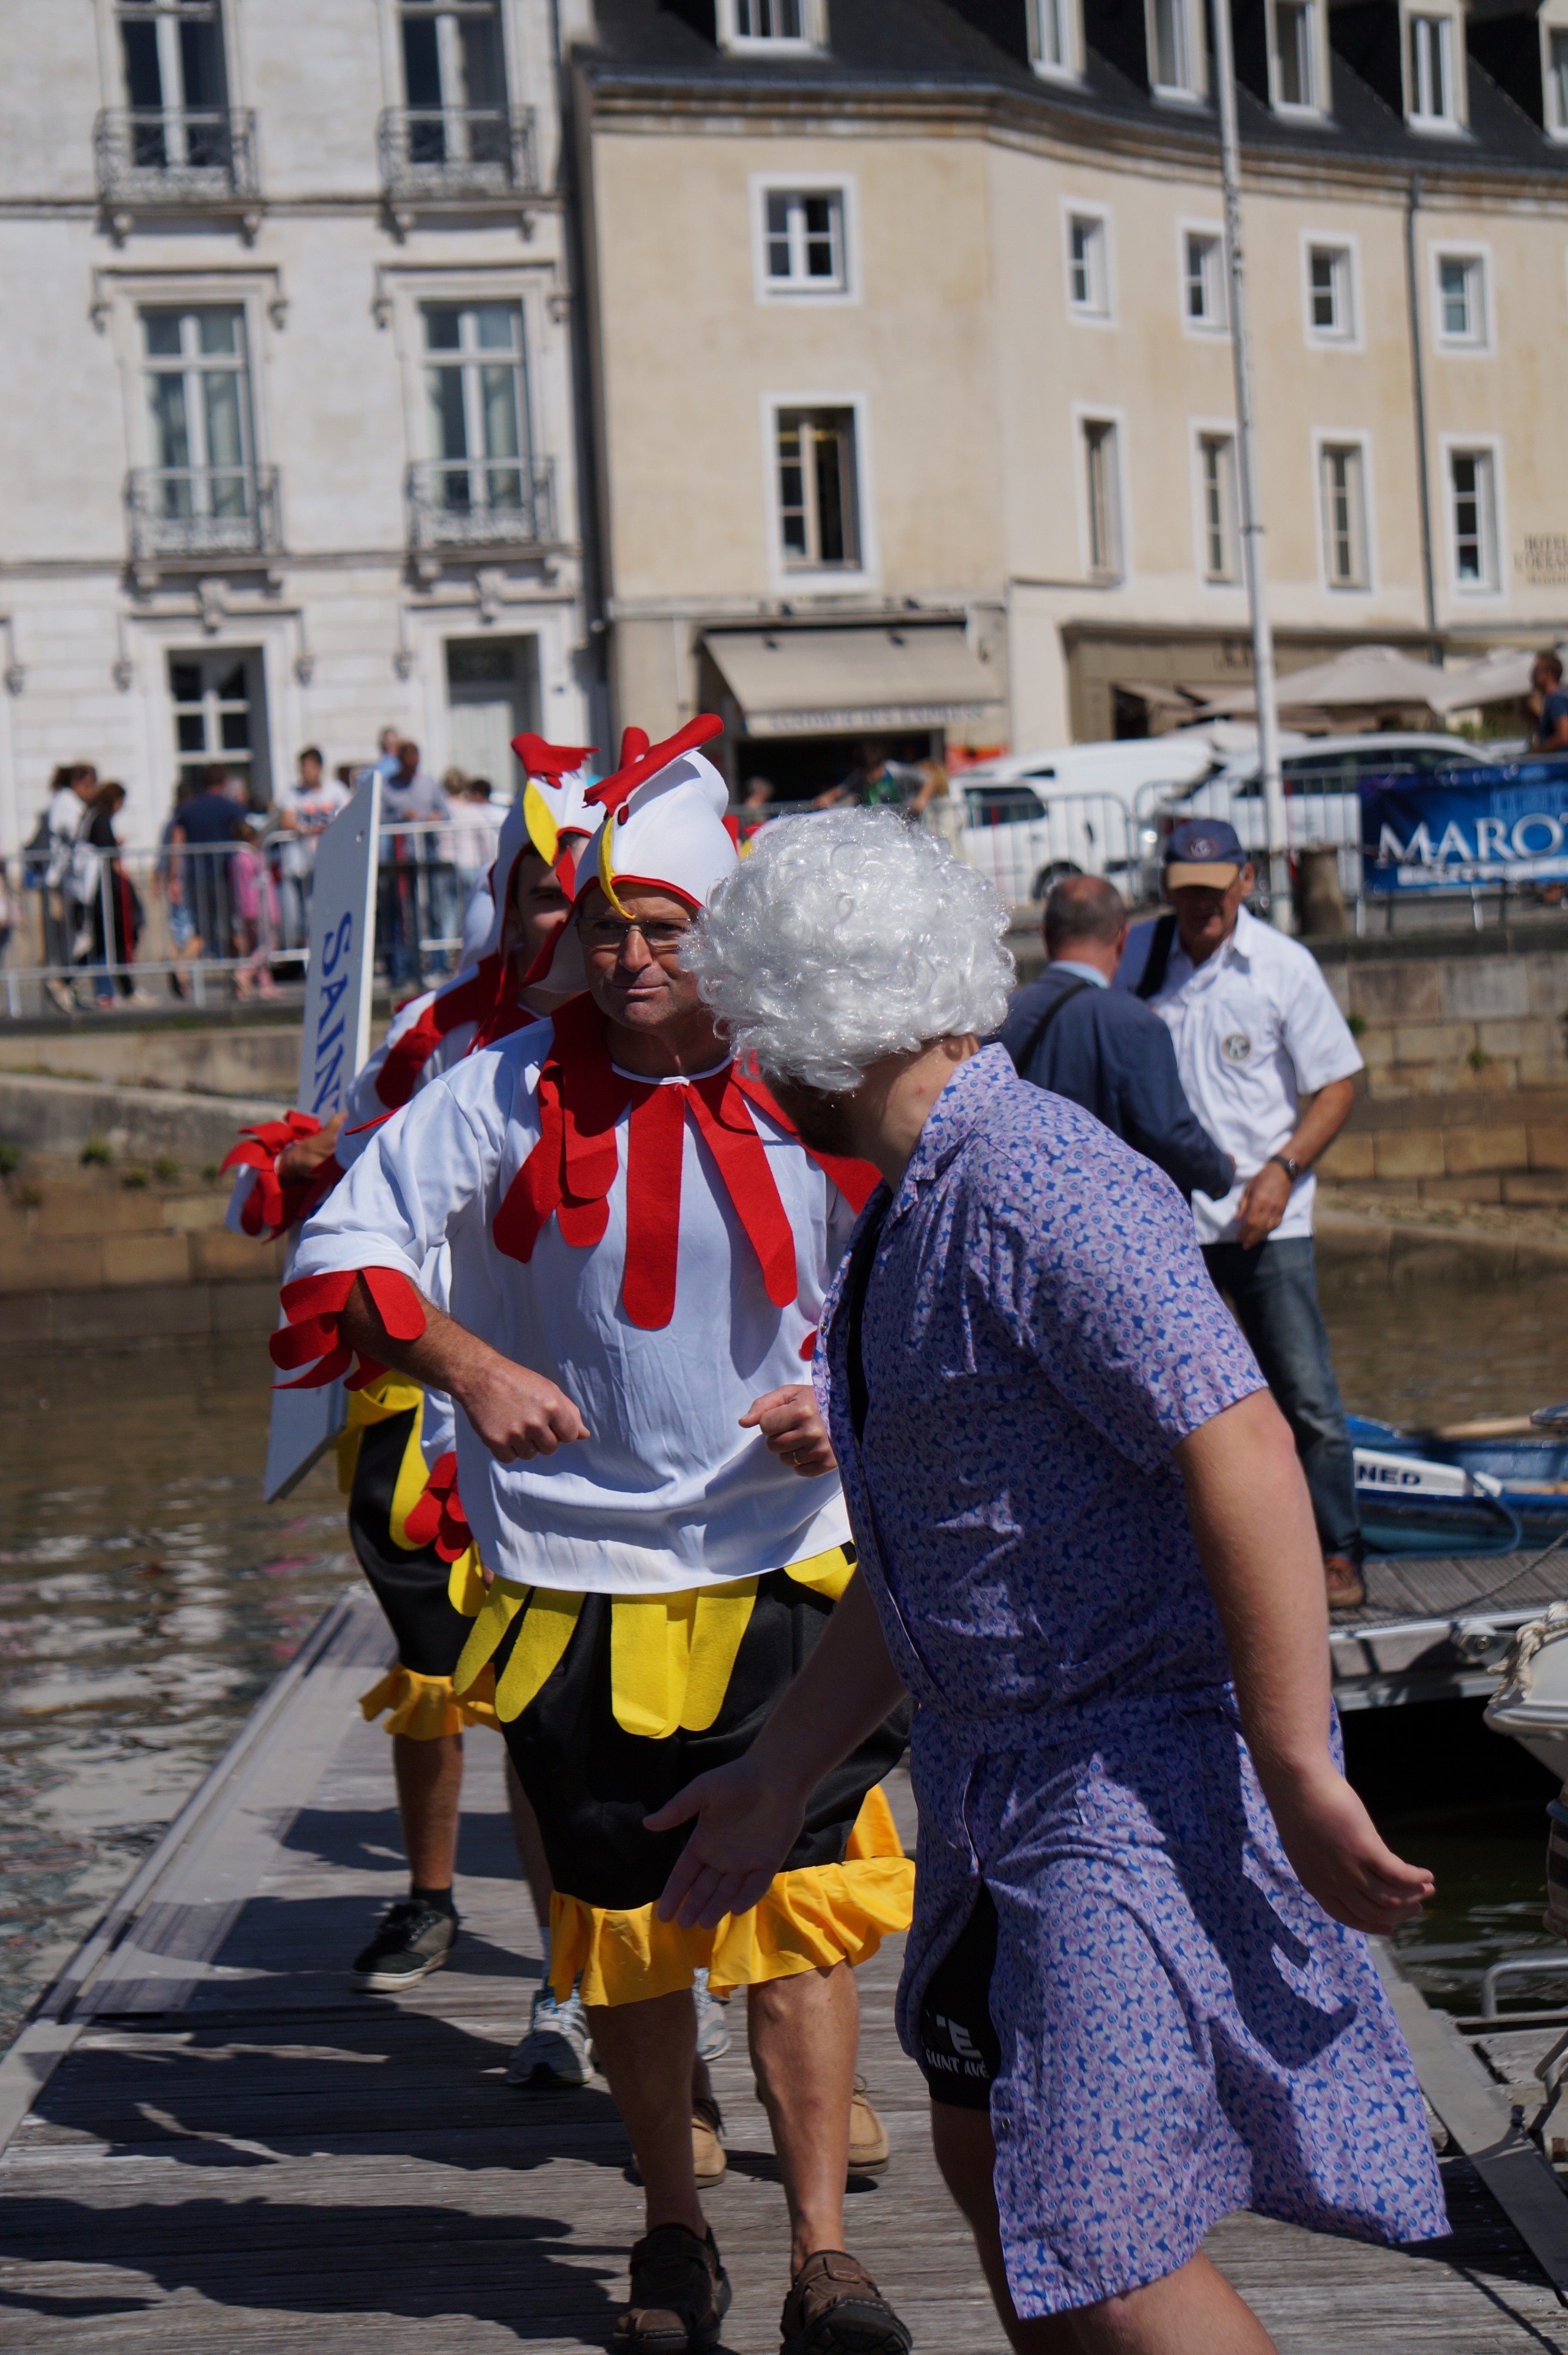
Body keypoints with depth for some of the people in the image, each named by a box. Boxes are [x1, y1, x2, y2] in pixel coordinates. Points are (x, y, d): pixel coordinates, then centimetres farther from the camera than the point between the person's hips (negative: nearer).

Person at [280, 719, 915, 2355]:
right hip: (575, 1581, 0)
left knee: (798, 1909, -5)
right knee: (625, 1927, 10)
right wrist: (467, 1364, -20)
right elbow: (340, 1255, -5)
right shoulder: (507, 1096, -4)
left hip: (780, 1570, 0)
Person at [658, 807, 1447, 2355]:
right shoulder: (914, 1209, 12)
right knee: (989, 2158, 23)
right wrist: (776, 1777, 22)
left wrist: (1301, 1781, -28)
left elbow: (1242, 1453, -28)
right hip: (1001, 1764, 11)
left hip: (1146, 1775, -11)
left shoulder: (1038, 1193, -21)